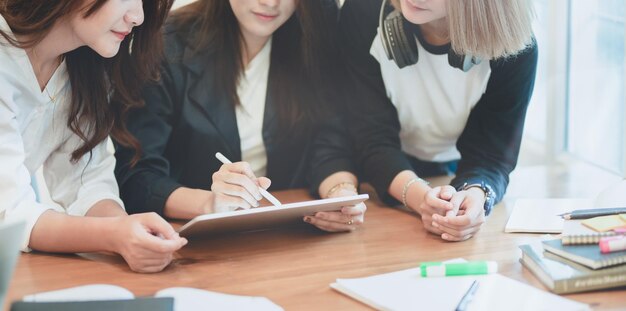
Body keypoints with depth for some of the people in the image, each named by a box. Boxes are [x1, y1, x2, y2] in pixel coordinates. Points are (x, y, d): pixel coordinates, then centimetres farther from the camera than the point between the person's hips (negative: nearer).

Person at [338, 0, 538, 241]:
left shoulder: (512, 44, -23)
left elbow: (490, 152, -21)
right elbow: (373, 140, -27)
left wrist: (475, 195, -47)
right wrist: (421, 196, -48)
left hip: (458, 173, 0)